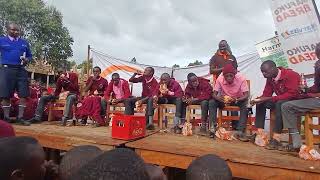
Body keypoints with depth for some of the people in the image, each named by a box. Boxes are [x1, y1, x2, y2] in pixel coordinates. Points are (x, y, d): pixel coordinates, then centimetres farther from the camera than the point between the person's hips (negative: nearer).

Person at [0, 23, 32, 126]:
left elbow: (30, 55, 18)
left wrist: (27, 60, -2)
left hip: (21, 70, 2)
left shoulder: (24, 42, 15)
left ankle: (20, 117, 5)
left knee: (23, 94, -3)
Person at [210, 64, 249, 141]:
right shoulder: (220, 79, -20)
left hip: (238, 99, -1)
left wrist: (236, 100, -46)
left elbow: (246, 95, -26)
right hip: (224, 99, 2)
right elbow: (214, 94, -17)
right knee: (212, 102, -24)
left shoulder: (241, 78, -24)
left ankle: (240, 131, -28)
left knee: (245, 104, -33)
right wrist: (218, 98, -41)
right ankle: (213, 127, -20)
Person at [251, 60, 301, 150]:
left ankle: (276, 138, -37)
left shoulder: (290, 75, -19)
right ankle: (259, 132, -11)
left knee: (280, 104, -36)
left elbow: (292, 94, -28)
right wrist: (257, 100, -19)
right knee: (261, 104, -6)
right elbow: (266, 94, 2)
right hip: (280, 101, 8)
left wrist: (271, 98, -31)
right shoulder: (270, 78, 1)